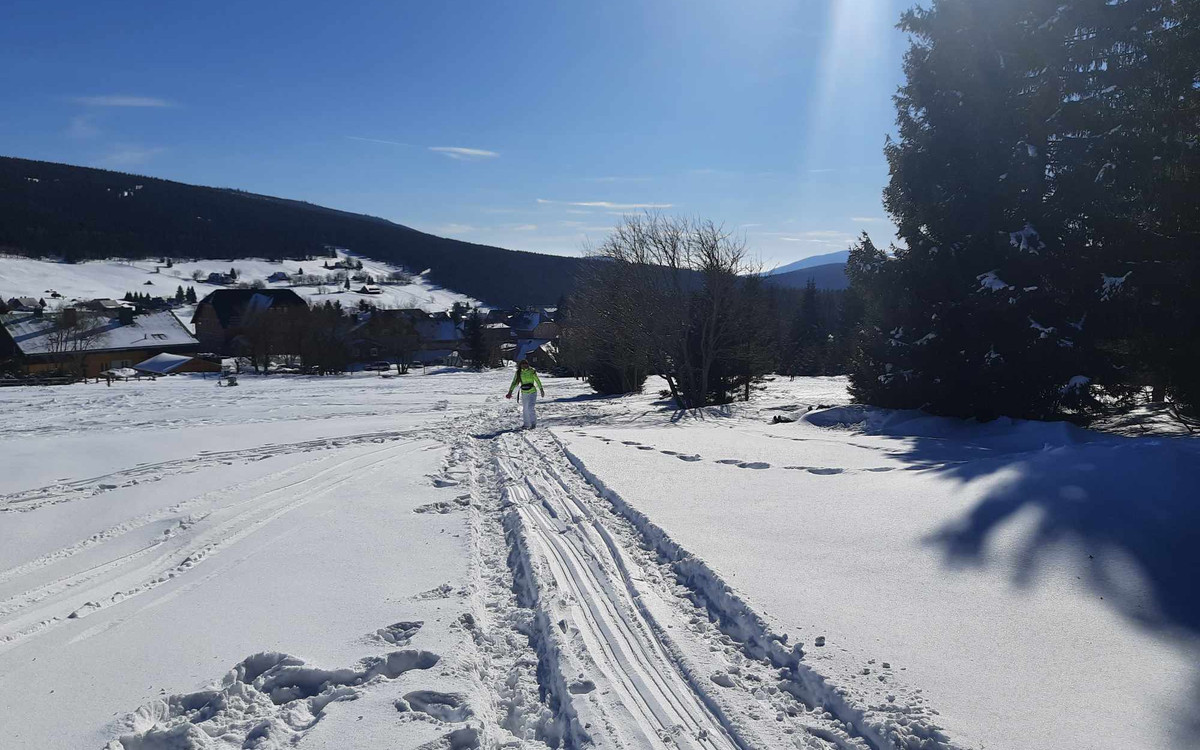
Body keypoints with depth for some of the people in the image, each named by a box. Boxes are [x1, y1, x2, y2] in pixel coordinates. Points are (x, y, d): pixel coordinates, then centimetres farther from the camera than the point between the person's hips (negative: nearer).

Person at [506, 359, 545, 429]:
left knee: (530, 408, -12)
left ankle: (533, 423, 4)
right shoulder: (518, 372, -1)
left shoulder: (532, 371, -8)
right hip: (523, 393, 4)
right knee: (524, 409, 8)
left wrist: (541, 389, 6)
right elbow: (514, 383, 0)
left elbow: (537, 380, 1)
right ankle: (525, 424, 22)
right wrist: (510, 391, -7)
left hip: (532, 392, -4)